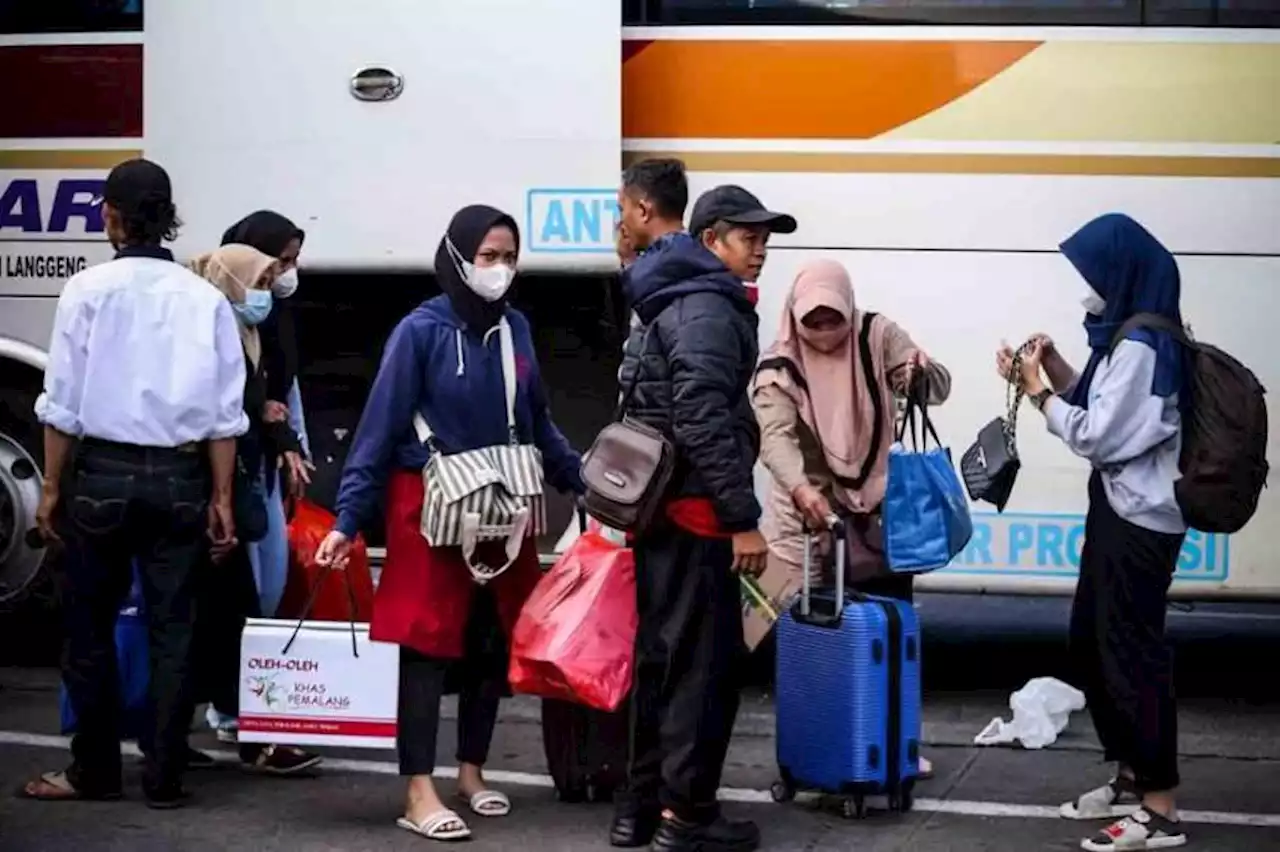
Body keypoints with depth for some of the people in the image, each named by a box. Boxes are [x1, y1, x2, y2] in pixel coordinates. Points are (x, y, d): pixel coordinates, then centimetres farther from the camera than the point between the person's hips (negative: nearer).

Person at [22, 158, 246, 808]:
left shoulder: (88, 291, -7)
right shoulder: (205, 299, 0)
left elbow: (64, 403, -5)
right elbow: (224, 414, 0)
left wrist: (52, 487, 5)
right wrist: (220, 497, 7)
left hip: (102, 473, -2)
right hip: (179, 479, 2)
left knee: (91, 626, 10)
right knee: (171, 630, 7)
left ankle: (94, 771, 16)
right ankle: (164, 777, 10)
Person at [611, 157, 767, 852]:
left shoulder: (659, 300, 12)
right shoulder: (701, 304, -15)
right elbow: (705, 422, -22)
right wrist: (742, 519, -21)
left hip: (660, 509, 9)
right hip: (696, 512, -8)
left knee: (660, 655, 15)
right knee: (702, 661, -2)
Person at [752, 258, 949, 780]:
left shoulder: (879, 338, -5)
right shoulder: (779, 367, -11)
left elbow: (938, 389, -10)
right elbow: (775, 435, -24)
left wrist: (922, 374, -35)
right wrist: (800, 488, -43)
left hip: (877, 513, 2)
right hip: (809, 519, -2)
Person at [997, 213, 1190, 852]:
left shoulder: (1143, 346, -20)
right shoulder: (1125, 336, 11)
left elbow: (1097, 437, -19)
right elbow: (1098, 411, 16)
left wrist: (1038, 392, -10)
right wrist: (1056, 370, 4)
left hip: (1139, 522, -10)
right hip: (1118, 512, 10)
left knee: (1132, 655, -5)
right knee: (1091, 645, 19)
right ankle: (1131, 775, 30)